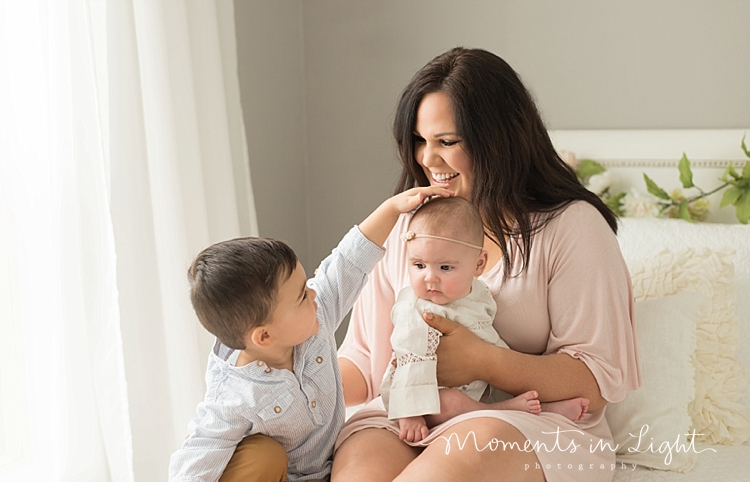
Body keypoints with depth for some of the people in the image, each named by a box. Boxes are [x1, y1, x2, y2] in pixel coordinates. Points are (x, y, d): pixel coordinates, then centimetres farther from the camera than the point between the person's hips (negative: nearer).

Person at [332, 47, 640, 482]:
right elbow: (366, 359, 16)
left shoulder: (571, 226, 0)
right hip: (405, 421, 2)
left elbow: (600, 381, -7)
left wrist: (483, 360, -18)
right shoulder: (407, 226, 15)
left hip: (533, 431, -1)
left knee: (479, 443, -38)